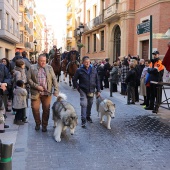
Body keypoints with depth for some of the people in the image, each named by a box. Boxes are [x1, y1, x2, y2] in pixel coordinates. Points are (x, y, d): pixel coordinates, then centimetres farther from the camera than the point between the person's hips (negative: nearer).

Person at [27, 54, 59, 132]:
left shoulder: (49, 68, 6)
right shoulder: (32, 68, 2)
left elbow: (54, 79, 4)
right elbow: (29, 79, -2)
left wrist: (56, 90, -5)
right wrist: (37, 86, -12)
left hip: (47, 92, 1)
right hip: (36, 92, 0)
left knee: (46, 109, 4)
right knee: (35, 108, 1)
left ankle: (44, 125, 21)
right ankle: (38, 123, 24)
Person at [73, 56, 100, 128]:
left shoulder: (93, 69, 2)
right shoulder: (79, 70, -6)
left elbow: (97, 80, 6)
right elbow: (74, 80, 2)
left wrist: (98, 90, 3)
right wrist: (78, 88, -5)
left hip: (91, 91, 3)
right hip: (83, 91, -3)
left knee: (90, 104, 15)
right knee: (84, 105, -9)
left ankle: (88, 116, 35)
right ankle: (83, 120, -4)